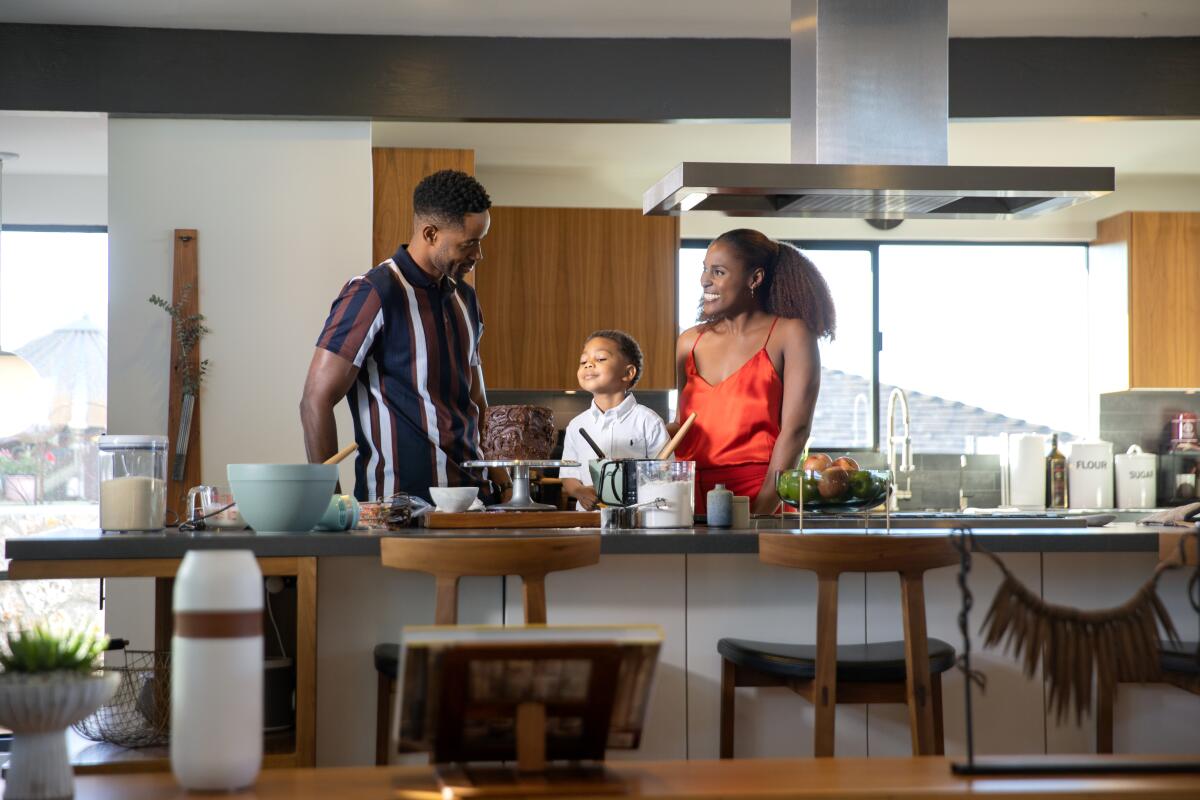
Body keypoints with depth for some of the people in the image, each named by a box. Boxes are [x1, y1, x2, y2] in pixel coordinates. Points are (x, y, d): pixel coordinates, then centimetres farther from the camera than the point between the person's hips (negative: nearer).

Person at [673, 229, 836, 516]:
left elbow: (795, 430, -6)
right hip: (691, 499, 3)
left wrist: (761, 511, -14)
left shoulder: (790, 334, 1)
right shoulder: (689, 342, 14)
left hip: (759, 496, -3)